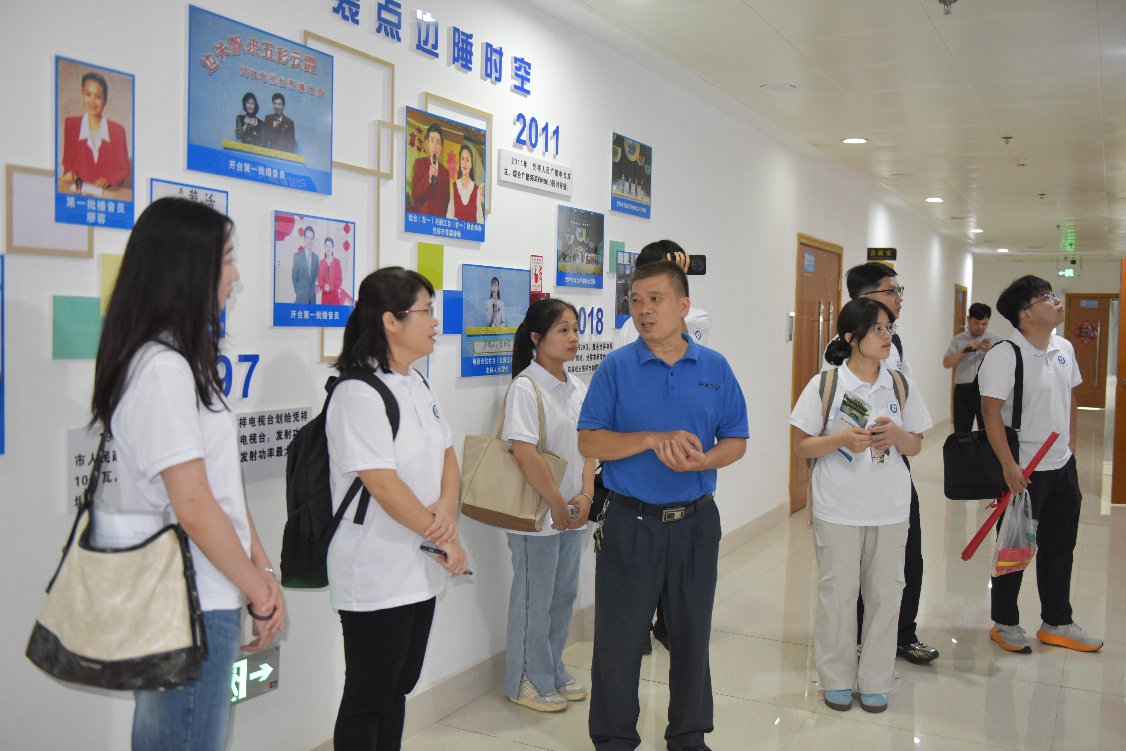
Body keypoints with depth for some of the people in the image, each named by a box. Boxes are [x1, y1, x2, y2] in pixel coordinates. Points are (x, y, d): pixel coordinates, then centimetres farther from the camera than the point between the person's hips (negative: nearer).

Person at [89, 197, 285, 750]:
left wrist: (261, 568, 7)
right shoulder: (162, 368, -18)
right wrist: (261, 592, -9)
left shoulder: (184, 358, 12)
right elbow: (193, 506, -20)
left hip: (202, 599, 9)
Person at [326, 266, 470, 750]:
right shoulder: (359, 394, -18)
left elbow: (446, 456, 11)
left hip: (419, 570, 8)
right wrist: (444, 540, -13)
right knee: (368, 698, 5)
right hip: (376, 576, -8)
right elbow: (384, 485, -22)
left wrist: (447, 507, -10)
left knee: (398, 689, 18)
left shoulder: (417, 386, 10)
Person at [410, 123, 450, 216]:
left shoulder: (445, 172, 11)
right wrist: (428, 178, -15)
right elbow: (414, 197, -4)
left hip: (440, 218, 2)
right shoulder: (419, 163, 4)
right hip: (423, 215, -2)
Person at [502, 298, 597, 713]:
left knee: (564, 594, 17)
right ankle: (527, 681, 22)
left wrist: (585, 497, -3)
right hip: (537, 515, -8)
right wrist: (557, 504, -18)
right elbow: (524, 452, -22)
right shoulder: (525, 388, -16)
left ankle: (554, 673, 34)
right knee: (533, 598, 6)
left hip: (573, 513, 8)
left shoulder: (577, 388, 9)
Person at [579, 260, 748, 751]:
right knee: (619, 639, 5)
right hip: (631, 522, -2)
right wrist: (653, 439, -20)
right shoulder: (616, 367, -3)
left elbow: (736, 441, 5)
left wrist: (702, 461, -16)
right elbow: (589, 441, -7)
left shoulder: (715, 368, 3)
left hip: (696, 522, 2)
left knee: (692, 636, 15)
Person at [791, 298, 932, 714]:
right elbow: (801, 446, -5)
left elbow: (916, 445, 10)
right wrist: (841, 440, -22)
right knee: (837, 593, 7)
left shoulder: (901, 385, 3)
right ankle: (837, 679, 24)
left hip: (890, 509, 3)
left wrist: (897, 435, -13)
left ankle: (875, 681, 25)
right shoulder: (824, 385, -7)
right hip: (838, 509, -3)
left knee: (885, 593, 9)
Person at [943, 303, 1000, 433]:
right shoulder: (958, 340, 7)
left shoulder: (996, 340, 7)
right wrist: (964, 350, -14)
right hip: (964, 390, 0)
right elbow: (946, 363, -2)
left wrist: (990, 351, -15)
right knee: (961, 432, 5)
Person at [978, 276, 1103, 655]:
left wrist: (1071, 447, 14)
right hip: (1023, 469, -7)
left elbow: (1070, 399, 16)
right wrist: (1008, 466, -23)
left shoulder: (1064, 348, 5)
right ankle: (1004, 624, 23)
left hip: (1062, 466, 8)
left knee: (1060, 548, 17)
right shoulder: (1004, 355, -19)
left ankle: (1056, 623, 33)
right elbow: (991, 411, -21)